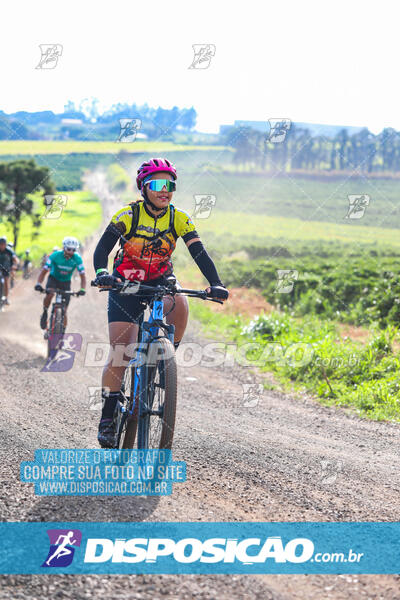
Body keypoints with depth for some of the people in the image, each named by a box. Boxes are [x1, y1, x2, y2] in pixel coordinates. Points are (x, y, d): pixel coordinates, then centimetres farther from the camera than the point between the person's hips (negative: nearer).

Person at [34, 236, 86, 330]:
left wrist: (83, 289, -33)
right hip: (54, 279, -1)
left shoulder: (77, 258, -21)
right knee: (49, 294, -35)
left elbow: (82, 276, -16)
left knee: (64, 310, -3)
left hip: (66, 282, 1)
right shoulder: (55, 255, -24)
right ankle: (45, 313, -7)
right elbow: (44, 271, -22)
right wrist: (39, 284, -39)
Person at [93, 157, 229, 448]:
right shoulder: (128, 215, -16)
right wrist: (102, 273, -45)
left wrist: (215, 284, -32)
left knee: (181, 304, -33)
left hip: (160, 283, 2)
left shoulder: (179, 219, -9)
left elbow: (200, 253, -15)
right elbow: (102, 248, -24)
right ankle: (107, 418, -3)